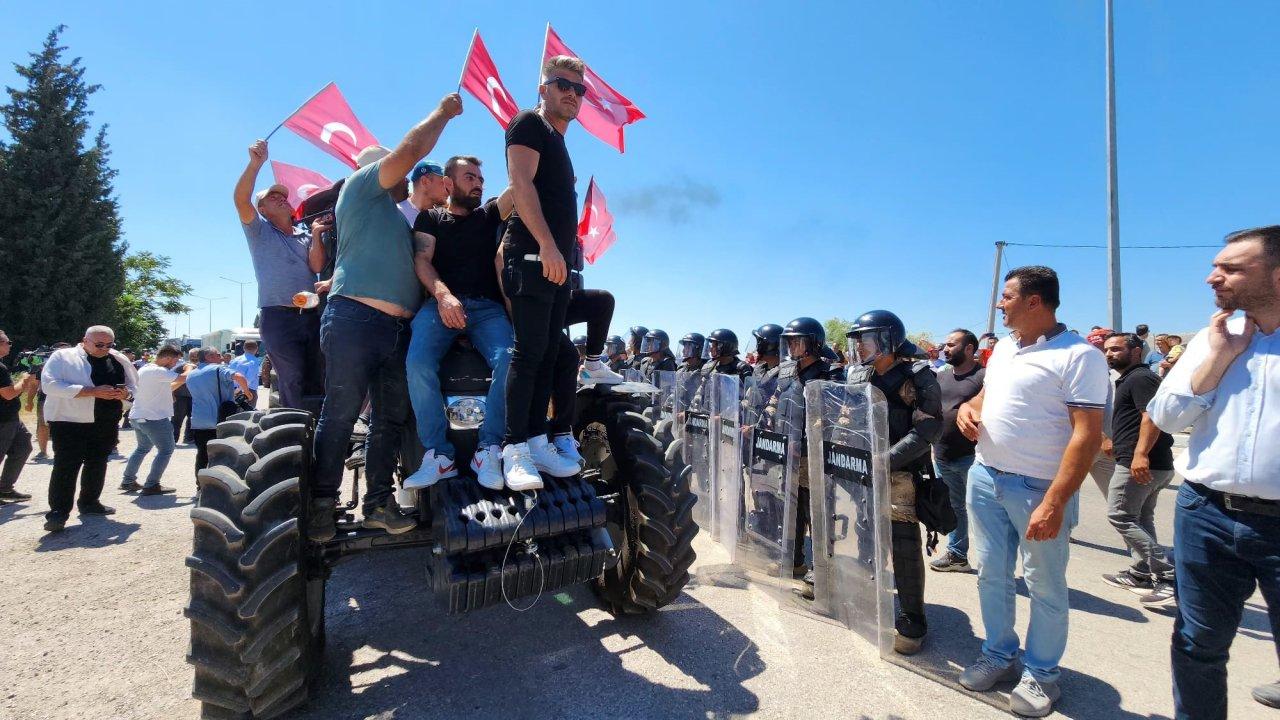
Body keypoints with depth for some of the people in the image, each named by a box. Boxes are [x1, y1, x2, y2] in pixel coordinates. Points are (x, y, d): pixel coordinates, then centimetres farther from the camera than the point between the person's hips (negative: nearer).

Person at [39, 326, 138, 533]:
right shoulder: (62, 357, -6)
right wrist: (93, 391, -25)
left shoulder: (119, 360, 8)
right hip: (69, 422, -5)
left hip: (106, 424, 5)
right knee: (66, 466, -7)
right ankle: (58, 512, -1)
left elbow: (132, 385, 16)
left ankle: (89, 502, 30)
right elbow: (50, 385, -18)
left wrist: (124, 393, -10)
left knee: (97, 463, 15)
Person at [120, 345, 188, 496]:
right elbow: (184, 378, -24)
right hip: (156, 419, -10)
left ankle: (128, 481, 30)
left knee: (142, 448, 25)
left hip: (138, 417, 10)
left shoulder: (143, 369, 12)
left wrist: (181, 382, 7)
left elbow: (166, 388, 15)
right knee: (166, 451, 0)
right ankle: (151, 485, 0)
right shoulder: (158, 371, -21)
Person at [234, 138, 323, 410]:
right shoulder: (259, 231, 10)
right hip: (278, 317, -4)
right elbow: (241, 199, -8)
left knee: (319, 384, 2)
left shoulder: (305, 236, 20)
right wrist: (255, 163, -20)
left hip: (311, 315, 4)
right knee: (294, 385, -9)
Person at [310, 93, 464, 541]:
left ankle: (378, 503, 11)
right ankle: (322, 505, 1)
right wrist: (443, 112, 9)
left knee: (390, 419, 6)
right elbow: (411, 149, -1)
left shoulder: (394, 213, 29)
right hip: (355, 319, -8)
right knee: (340, 415, -6)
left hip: (399, 328, 8)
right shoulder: (359, 185, 7)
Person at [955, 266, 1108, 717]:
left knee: (1044, 587, 9)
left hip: (1039, 490, -7)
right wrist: (968, 406, 0)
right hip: (985, 478, 7)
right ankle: (999, 656, 34)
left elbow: (1087, 435, -19)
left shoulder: (1078, 355, -14)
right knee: (991, 574, 16)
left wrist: (1055, 503, -23)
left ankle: (1041, 674, 27)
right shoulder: (1003, 348, 10)